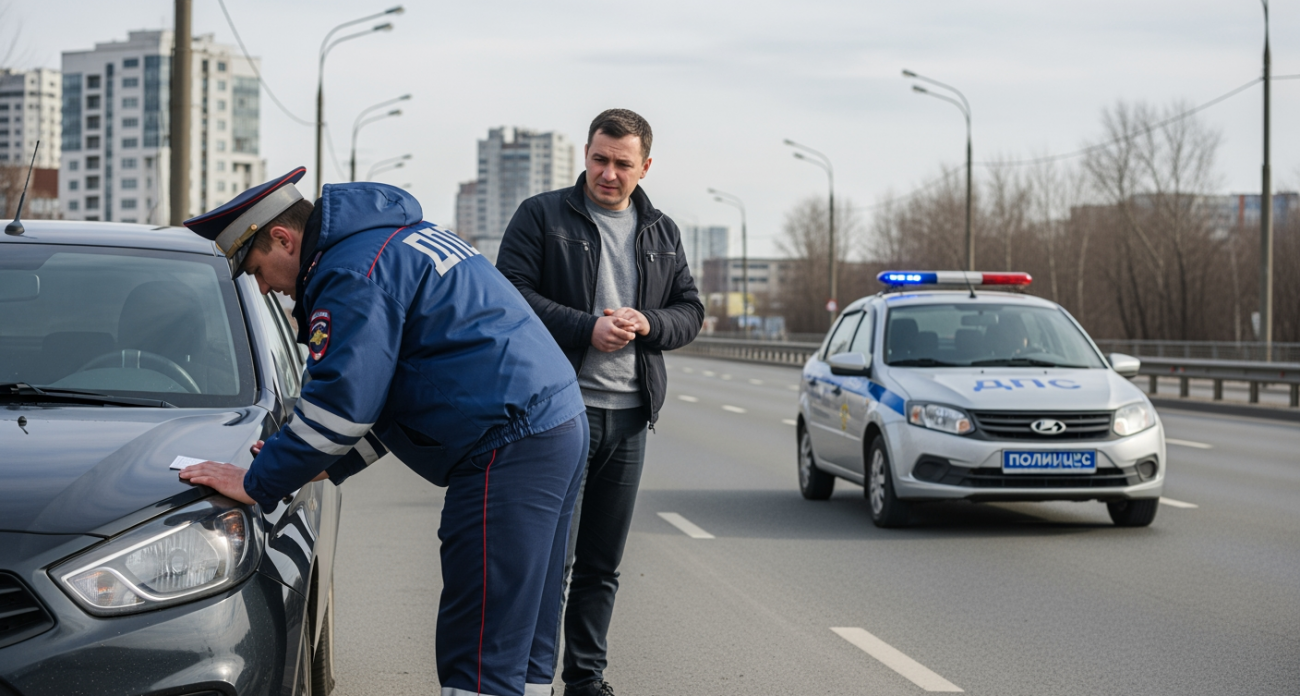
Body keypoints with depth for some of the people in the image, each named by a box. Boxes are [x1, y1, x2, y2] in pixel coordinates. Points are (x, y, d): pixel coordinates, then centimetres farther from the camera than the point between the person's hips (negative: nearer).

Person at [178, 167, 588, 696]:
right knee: (524, 647, 14)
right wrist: (332, 465, 24)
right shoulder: (400, 236, 23)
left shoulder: (354, 274, -10)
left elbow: (340, 402, -15)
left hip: (508, 450, -11)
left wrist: (258, 483, -4)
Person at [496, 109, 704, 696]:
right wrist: (586, 329, -18)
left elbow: (691, 311, 14)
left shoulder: (662, 233, 14)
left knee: (603, 562, 11)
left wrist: (647, 323, -8)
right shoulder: (541, 216, 0)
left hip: (629, 413, 5)